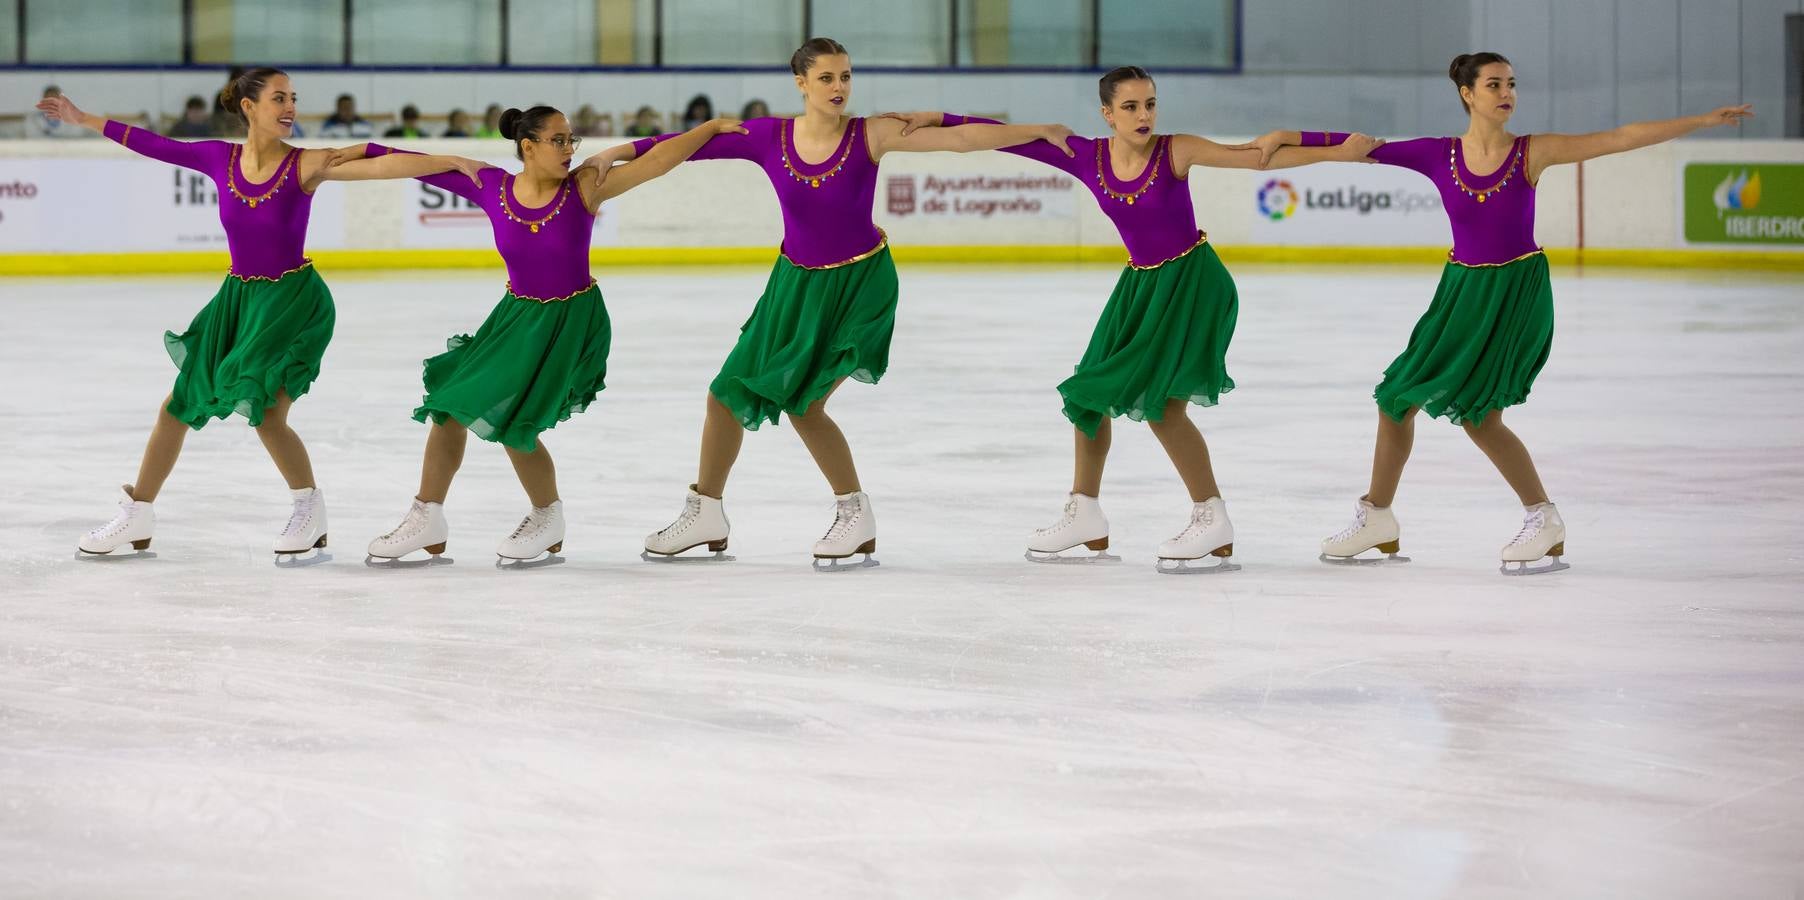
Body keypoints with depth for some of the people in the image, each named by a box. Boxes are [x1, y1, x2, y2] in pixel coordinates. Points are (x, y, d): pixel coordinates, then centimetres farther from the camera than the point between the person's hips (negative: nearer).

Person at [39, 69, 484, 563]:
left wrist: (453, 162, -28)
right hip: (239, 296, 5)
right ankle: (137, 517, 25)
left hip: (294, 299, -5)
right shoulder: (221, 158, -2)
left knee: (264, 411, -18)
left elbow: (383, 166, -20)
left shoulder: (305, 165, -13)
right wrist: (83, 119, 15)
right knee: (177, 406, 9)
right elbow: (154, 145, 9)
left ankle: (310, 508, 6)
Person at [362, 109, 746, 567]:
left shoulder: (583, 187, -15)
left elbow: (658, 160, -18)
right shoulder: (492, 188, -7)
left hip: (571, 322, -4)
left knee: (511, 420, -13)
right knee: (451, 403, 4)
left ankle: (548, 520, 13)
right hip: (516, 315, 4)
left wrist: (713, 126, -22)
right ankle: (427, 519, 20)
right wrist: (363, 152, 5)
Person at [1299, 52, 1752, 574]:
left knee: (1477, 410, -16)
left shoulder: (1532, 153, -9)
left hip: (1518, 291, -4)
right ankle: (1376, 521, 26)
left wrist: (1705, 120, -14)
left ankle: (1544, 520, -2)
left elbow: (1621, 138, -11)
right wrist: (1293, 139, -6)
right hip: (1462, 290, 4)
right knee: (1399, 396, 8)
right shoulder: (1441, 156, -2)